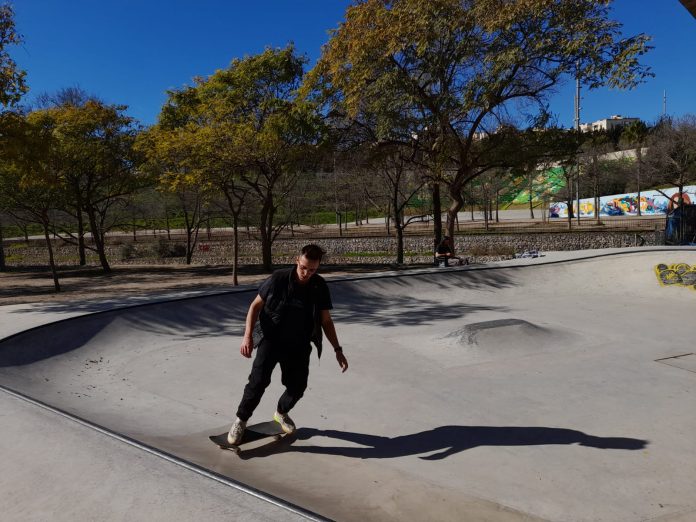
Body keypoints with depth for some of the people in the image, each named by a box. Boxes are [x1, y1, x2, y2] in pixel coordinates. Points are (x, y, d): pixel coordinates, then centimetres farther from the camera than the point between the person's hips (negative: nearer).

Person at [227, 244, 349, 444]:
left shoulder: (320, 287, -5)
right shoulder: (278, 279, -13)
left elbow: (326, 321, 4)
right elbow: (255, 305, -5)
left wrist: (338, 350, -1)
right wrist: (248, 335, -16)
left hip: (299, 345, 3)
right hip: (271, 339, -3)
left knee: (297, 386, 4)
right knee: (259, 379, -18)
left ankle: (281, 413, 37)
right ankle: (241, 420, 4)